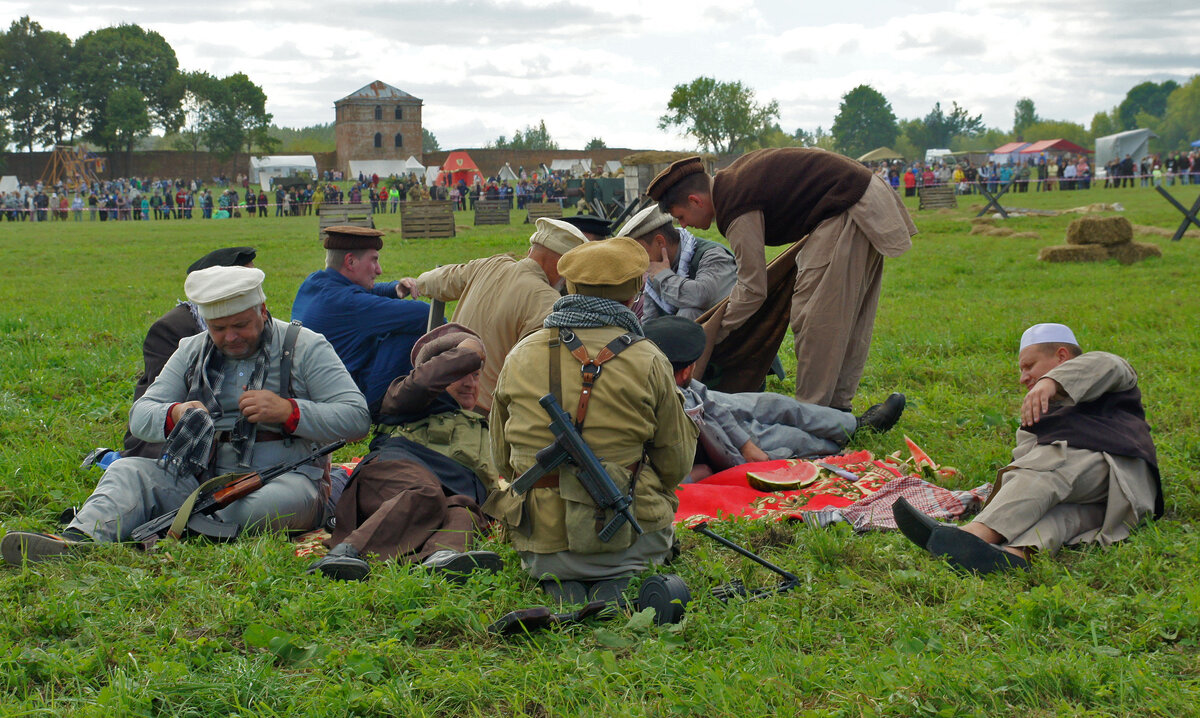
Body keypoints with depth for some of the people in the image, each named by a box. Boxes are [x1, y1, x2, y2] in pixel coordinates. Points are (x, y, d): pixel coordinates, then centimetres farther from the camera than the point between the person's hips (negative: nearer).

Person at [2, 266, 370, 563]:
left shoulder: (304, 347, 3)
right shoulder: (192, 352, 15)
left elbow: (357, 416, -4)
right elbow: (139, 416, 10)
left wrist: (289, 411, -17)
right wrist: (173, 415, -14)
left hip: (279, 479, -4)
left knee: (286, 498, -39)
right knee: (128, 471, -16)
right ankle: (79, 539, -42)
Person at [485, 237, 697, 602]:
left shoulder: (520, 357, 3)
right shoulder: (647, 361, -6)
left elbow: (501, 458, 11)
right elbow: (675, 465, 1)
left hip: (540, 539, 3)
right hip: (626, 539, -3)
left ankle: (559, 587, -1)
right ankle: (618, 585, -6)